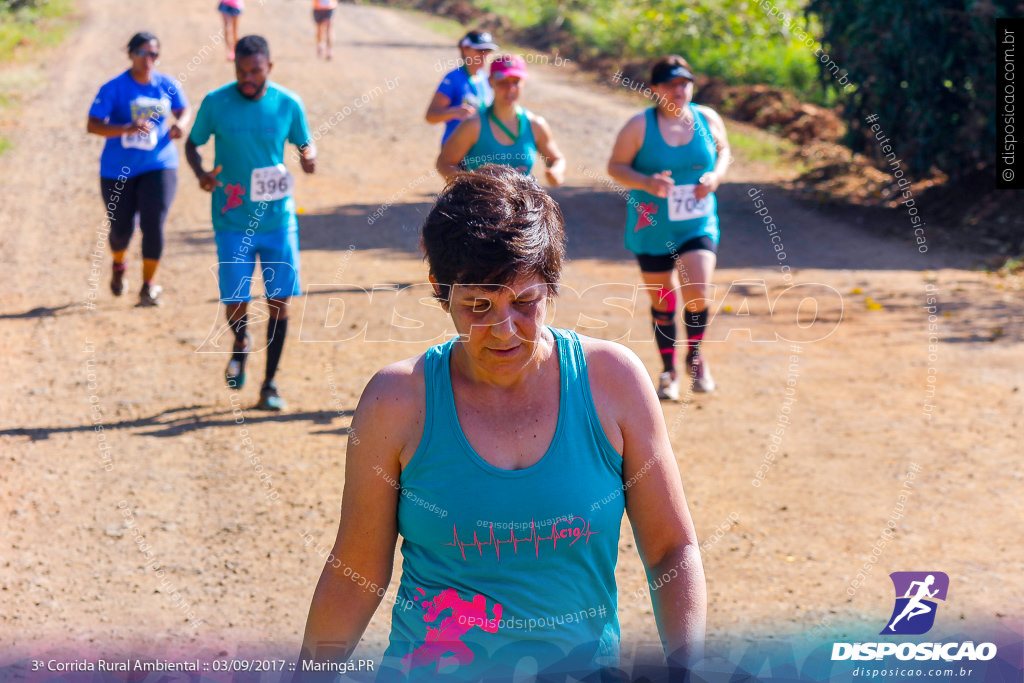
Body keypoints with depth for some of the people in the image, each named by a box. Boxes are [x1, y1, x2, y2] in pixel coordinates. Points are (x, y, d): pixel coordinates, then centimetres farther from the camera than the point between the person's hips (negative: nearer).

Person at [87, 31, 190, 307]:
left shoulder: (167, 86, 0)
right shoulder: (114, 89, -10)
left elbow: (183, 110, 17)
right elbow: (93, 125, -17)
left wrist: (181, 124, -7)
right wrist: (127, 128, -32)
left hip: (158, 166, 1)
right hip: (118, 169, -1)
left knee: (153, 225, -11)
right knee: (121, 228, 9)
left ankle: (148, 286, 4)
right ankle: (118, 264, 44)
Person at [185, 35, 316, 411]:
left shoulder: (288, 104, -2)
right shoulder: (215, 103, -5)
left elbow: (305, 143, 12)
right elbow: (192, 144, 7)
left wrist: (309, 155, -13)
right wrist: (200, 173, -14)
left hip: (279, 218, 1)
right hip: (233, 221, -1)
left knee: (279, 301, 1)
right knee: (236, 304, -5)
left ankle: (269, 384, 17)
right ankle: (241, 345, 33)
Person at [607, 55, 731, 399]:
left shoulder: (708, 119, 0)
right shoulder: (640, 126, -9)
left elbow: (723, 151, 17)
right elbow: (615, 166, -6)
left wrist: (715, 176, -5)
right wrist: (646, 182, -23)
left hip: (699, 226, 1)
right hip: (652, 229, -1)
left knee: (697, 296, -15)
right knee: (662, 302, 8)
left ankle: (695, 356, 14)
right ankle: (669, 371, 27)